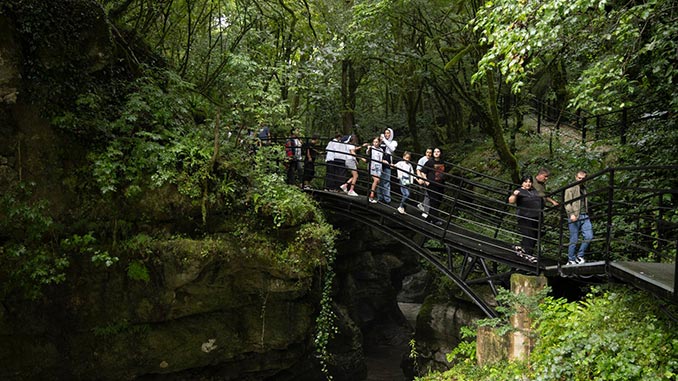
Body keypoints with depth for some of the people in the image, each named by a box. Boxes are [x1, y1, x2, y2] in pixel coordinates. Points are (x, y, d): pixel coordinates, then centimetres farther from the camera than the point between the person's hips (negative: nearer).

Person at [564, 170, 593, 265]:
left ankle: (579, 256, 9)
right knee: (574, 240, -3)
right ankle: (571, 260, 8)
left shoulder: (584, 188, 21)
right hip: (574, 217, -6)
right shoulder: (571, 188, 0)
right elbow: (567, 203, -9)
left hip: (584, 216, 6)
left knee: (589, 236, -5)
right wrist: (571, 214, -21)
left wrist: (586, 213, 20)